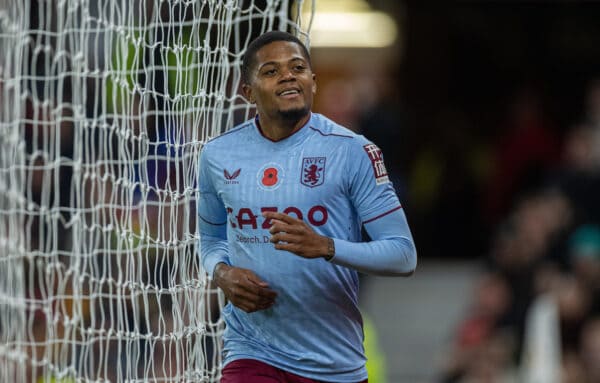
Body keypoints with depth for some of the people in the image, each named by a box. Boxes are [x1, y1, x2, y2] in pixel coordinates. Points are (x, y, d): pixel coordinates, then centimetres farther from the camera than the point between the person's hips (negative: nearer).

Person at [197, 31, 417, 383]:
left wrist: (325, 247, -24)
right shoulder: (218, 155, 5)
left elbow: (403, 255, -8)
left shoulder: (352, 151, -5)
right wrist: (222, 273, -3)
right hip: (253, 353, 1)